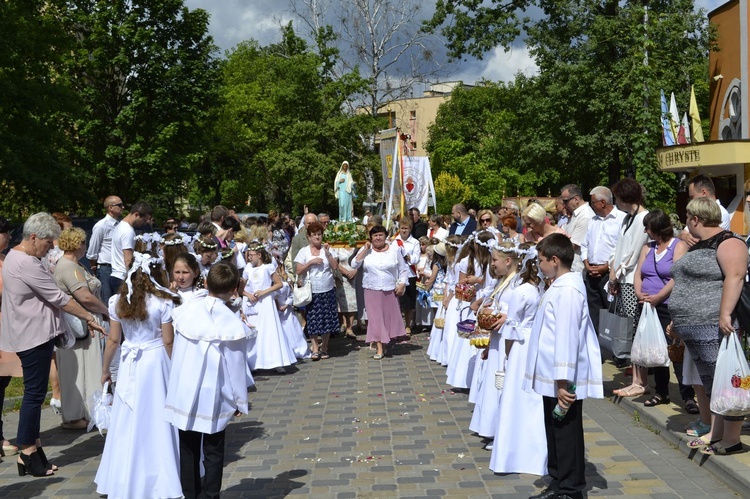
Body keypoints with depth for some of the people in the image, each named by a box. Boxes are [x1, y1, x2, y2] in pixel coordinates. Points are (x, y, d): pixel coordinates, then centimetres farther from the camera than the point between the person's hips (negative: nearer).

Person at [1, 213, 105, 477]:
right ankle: (27, 453, 6)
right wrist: (89, 318, -12)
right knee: (34, 393, -2)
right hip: (34, 336, -11)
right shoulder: (27, 264, -20)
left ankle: (33, 447, 20)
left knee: (35, 393, 13)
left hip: (30, 334, 11)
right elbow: (59, 298, -19)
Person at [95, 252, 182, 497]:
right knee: (155, 419, 8)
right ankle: (156, 479, 16)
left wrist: (105, 369, 15)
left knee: (128, 420, 12)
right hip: (156, 361, -3)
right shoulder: (163, 302, -10)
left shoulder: (118, 301, -1)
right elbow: (168, 342, -8)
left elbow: (113, 339, 4)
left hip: (129, 364, 3)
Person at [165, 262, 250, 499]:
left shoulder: (185, 311, -5)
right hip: (214, 399, -3)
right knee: (213, 454, 10)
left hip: (184, 395, 4)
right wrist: (240, 402, 3)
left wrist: (177, 384, 15)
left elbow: (175, 355, 3)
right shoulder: (232, 323, -15)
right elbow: (236, 368, -9)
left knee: (188, 451, 18)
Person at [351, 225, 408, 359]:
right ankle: (379, 349, 0)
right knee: (375, 318, -2)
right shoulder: (366, 251, 3)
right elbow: (354, 265, -9)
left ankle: (386, 342, 28)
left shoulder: (394, 250, 2)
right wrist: (365, 250, -10)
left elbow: (403, 270, 6)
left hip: (390, 291, 1)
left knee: (389, 317, 8)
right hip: (372, 291, -1)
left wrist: (402, 284, -6)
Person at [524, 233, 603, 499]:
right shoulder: (560, 286, 12)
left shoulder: (567, 290, -20)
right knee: (555, 432, 18)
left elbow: (567, 337, -23)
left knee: (566, 434, 2)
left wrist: (563, 381, -23)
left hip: (562, 380, -10)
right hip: (552, 377, 10)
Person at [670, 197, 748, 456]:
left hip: (714, 328, -10)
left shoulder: (727, 242, -10)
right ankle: (716, 432, 22)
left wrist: (725, 314, -31)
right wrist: (677, 318, 27)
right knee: (710, 382, 15)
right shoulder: (698, 246, 21)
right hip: (693, 328, 10)